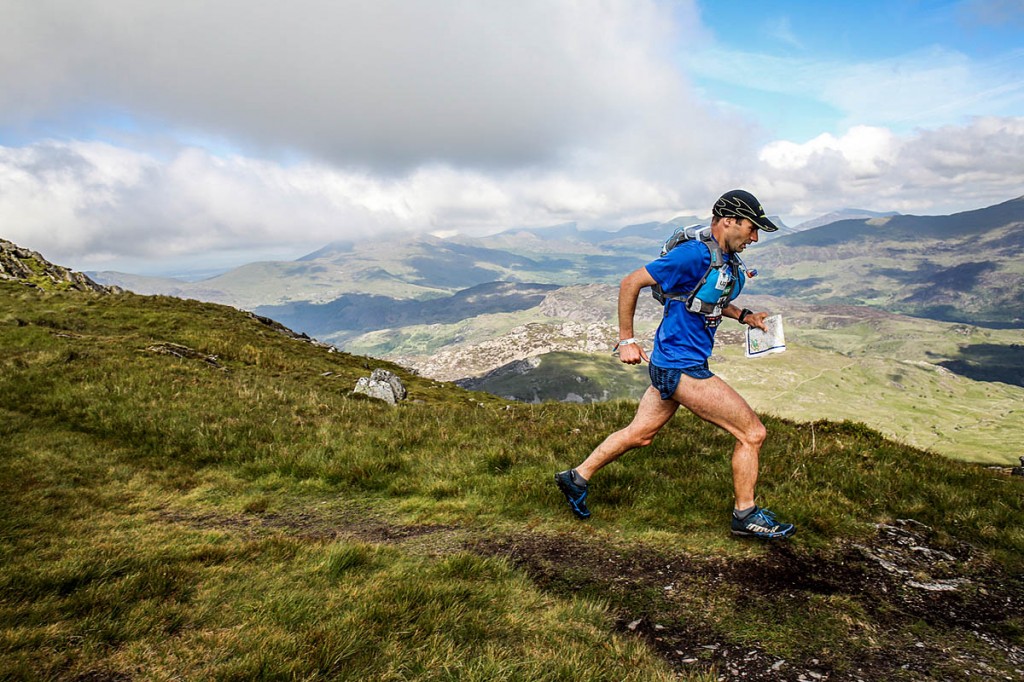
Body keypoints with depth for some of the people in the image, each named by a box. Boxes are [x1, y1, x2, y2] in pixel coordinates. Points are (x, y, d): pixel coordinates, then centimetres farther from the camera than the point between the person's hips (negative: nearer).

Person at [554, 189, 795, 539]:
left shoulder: (727, 260, 9)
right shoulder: (694, 255, -19)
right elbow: (630, 283, -15)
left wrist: (745, 316, 13)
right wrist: (626, 340, -11)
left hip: (670, 365, 10)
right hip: (680, 367, -10)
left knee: (640, 434, 19)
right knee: (753, 432, -2)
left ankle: (577, 477, 31)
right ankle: (745, 515, 15)